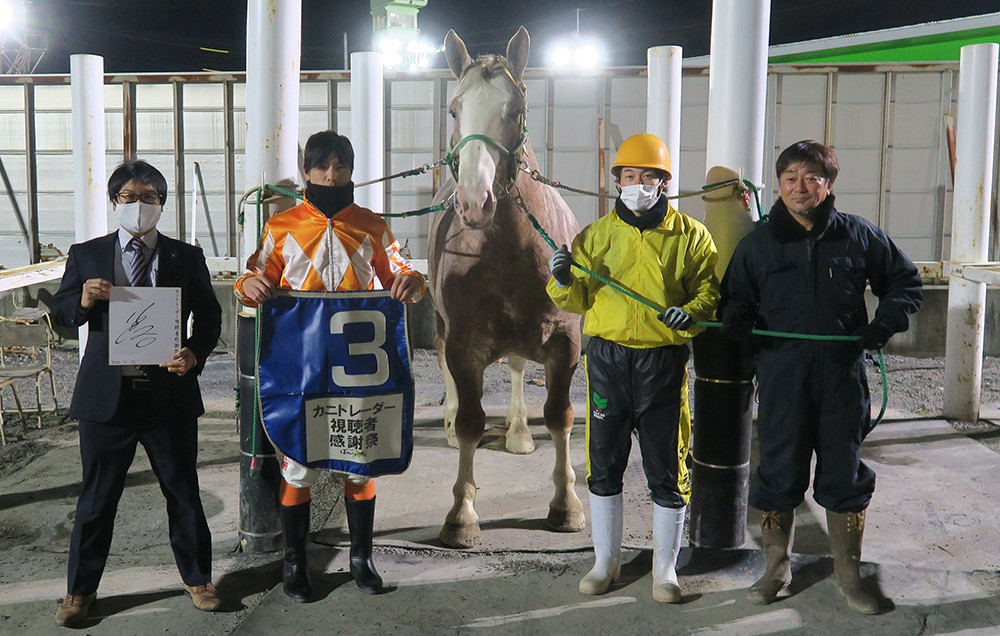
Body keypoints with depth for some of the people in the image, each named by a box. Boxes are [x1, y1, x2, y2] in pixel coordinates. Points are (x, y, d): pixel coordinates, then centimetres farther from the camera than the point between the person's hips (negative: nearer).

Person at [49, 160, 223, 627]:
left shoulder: (187, 258, 5)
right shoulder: (86, 255, 5)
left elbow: (210, 317, 8)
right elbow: (59, 314, 9)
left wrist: (195, 353, -11)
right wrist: (83, 300, -14)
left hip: (169, 392, 0)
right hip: (107, 394, 0)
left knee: (183, 491, 10)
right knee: (97, 496, 10)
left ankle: (197, 579, 27)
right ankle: (80, 589, 24)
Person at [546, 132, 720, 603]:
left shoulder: (690, 236, 4)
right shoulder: (596, 234, 10)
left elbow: (709, 290, 5)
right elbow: (577, 301, 10)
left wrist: (691, 311, -16)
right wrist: (562, 280, -12)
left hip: (663, 362, -2)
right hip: (607, 357, 2)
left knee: (666, 469, 4)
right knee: (603, 465, 9)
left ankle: (665, 568, 21)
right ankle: (606, 561, 26)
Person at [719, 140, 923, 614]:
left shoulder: (859, 236, 3)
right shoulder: (758, 243, 4)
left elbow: (904, 281, 14)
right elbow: (735, 298, 11)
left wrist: (886, 323, -2)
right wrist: (735, 318, -12)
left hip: (842, 375, 0)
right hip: (782, 375, 0)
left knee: (845, 473, 9)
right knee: (778, 471, 7)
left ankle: (847, 571, 26)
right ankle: (777, 566, 25)